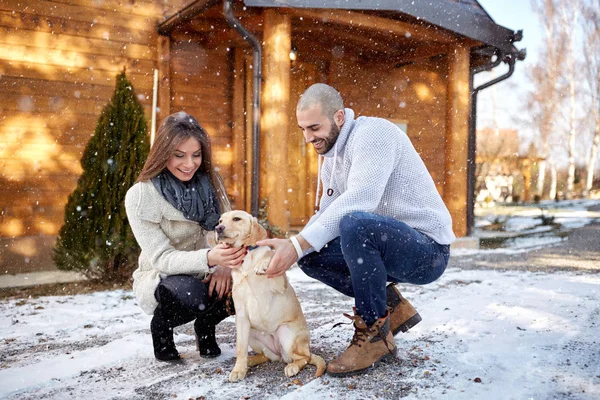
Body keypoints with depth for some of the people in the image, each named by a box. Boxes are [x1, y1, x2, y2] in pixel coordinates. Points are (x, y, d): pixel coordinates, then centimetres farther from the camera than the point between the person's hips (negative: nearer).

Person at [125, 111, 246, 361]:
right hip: (160, 278, -4)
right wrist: (209, 258, -42)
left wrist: (225, 265, -26)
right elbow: (161, 257, -22)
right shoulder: (140, 196, -19)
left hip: (205, 275, 4)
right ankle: (161, 326, -1)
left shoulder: (210, 181, -5)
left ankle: (206, 326, 7)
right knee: (190, 294, -37)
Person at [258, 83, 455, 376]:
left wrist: (298, 245, -36)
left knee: (355, 223, -35)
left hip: (428, 249, -9)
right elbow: (326, 216, 8)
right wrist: (291, 248, -11)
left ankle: (374, 333, -16)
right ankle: (390, 306, 6)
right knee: (310, 255, -2)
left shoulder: (373, 132, -18)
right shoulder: (329, 158, 11)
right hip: (384, 246, 9)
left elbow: (360, 199, -33)